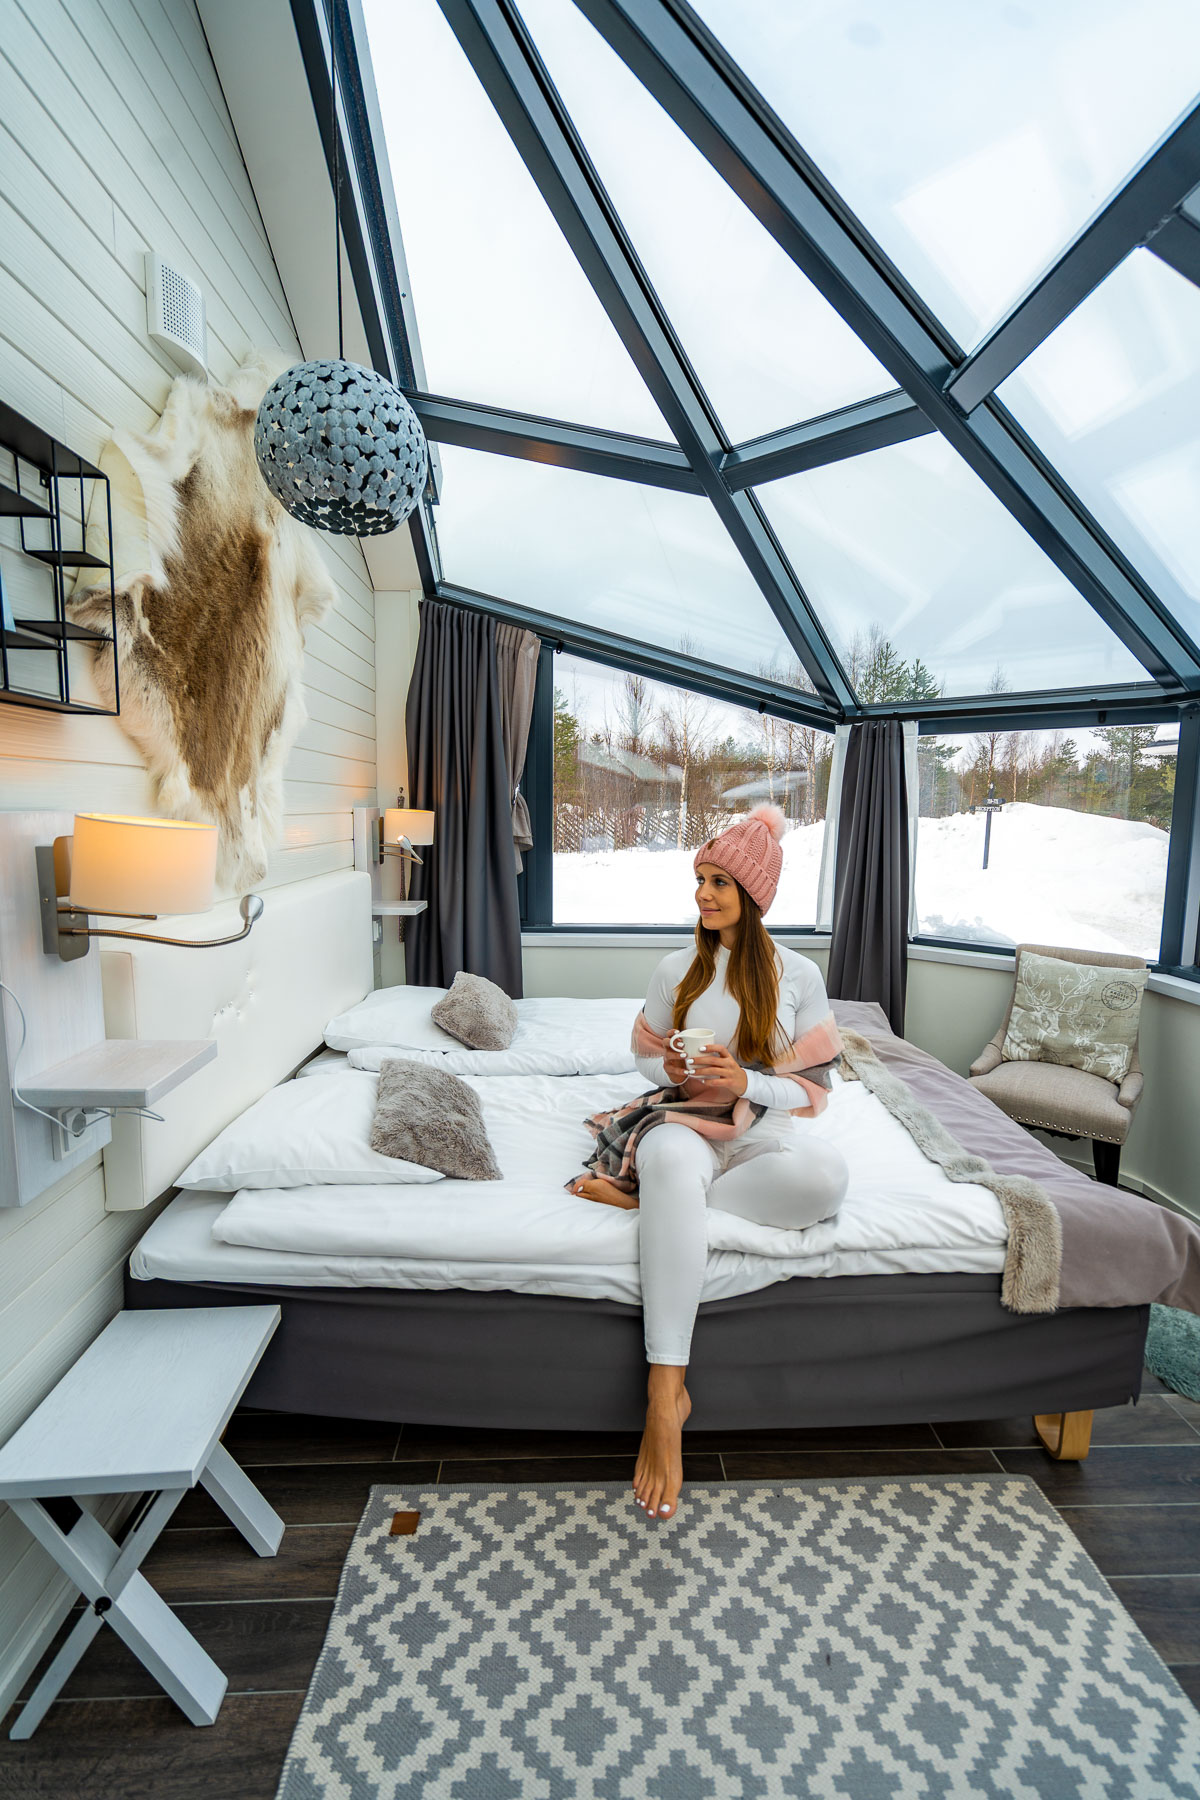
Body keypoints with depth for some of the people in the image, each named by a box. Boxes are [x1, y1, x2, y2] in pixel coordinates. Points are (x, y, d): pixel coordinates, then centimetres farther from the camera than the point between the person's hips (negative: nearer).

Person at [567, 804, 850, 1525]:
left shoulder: (799, 975, 2)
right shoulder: (677, 969, 6)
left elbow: (812, 1092, 2)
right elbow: (645, 1054, 17)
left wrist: (746, 1081, -17)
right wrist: (671, 1069, -7)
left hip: (761, 1132, 1)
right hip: (684, 1120, 0)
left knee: (827, 1175, -36)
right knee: (670, 1156, -39)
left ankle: (646, 1195, -21)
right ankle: (666, 1392, -35)